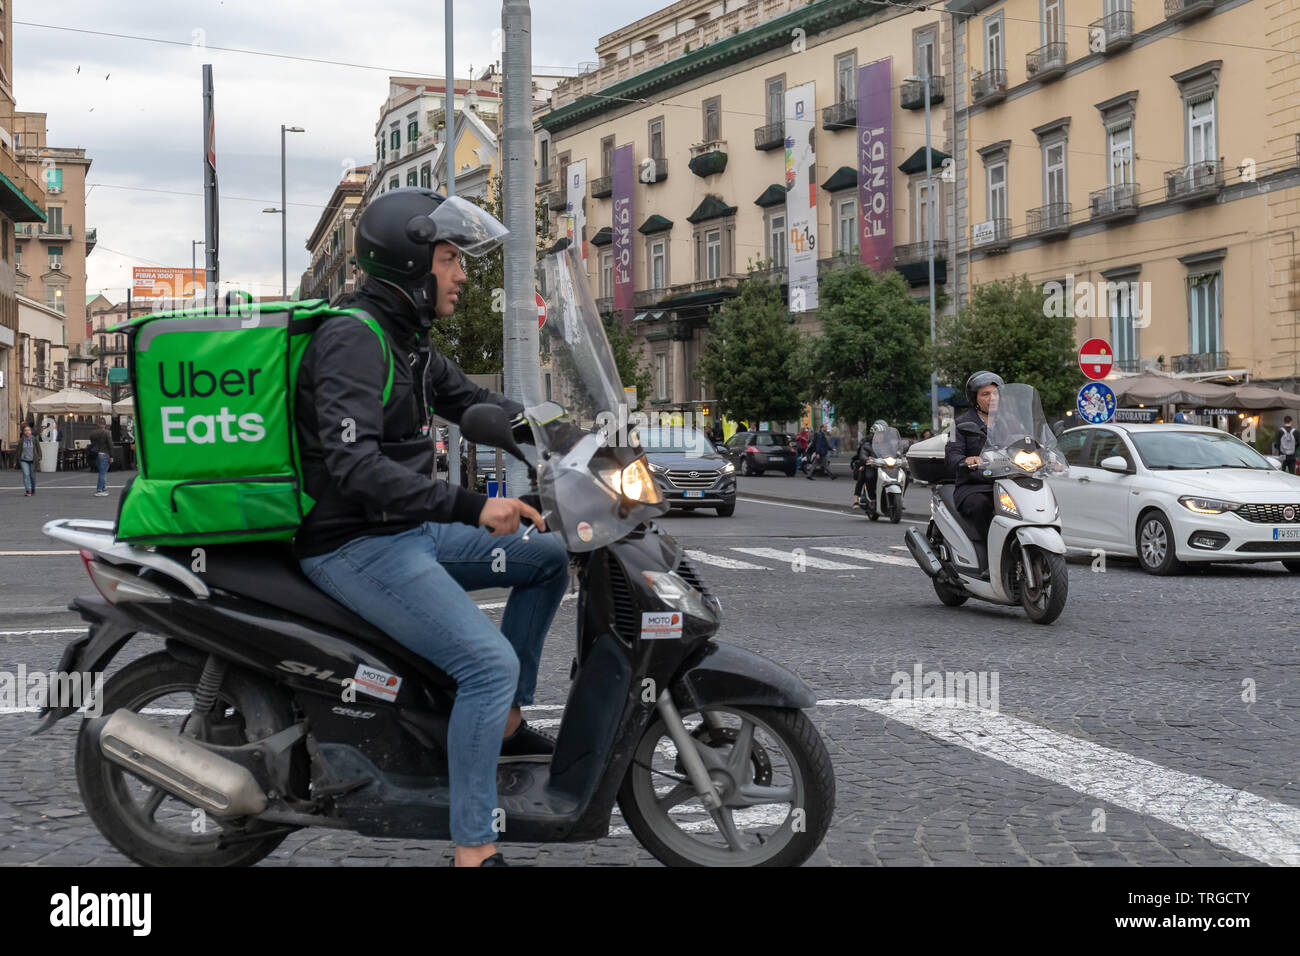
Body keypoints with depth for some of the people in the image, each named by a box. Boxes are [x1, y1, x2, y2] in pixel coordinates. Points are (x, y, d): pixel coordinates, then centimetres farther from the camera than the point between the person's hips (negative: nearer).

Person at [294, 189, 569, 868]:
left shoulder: (409, 341, 13)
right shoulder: (352, 339, -19)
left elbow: (470, 400, 21)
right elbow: (353, 465, -31)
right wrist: (470, 507, -38)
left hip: (409, 532, 10)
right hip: (357, 548, -10)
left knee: (549, 557, 14)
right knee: (490, 663, -23)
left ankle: (506, 726, 16)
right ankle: (474, 851, -19)